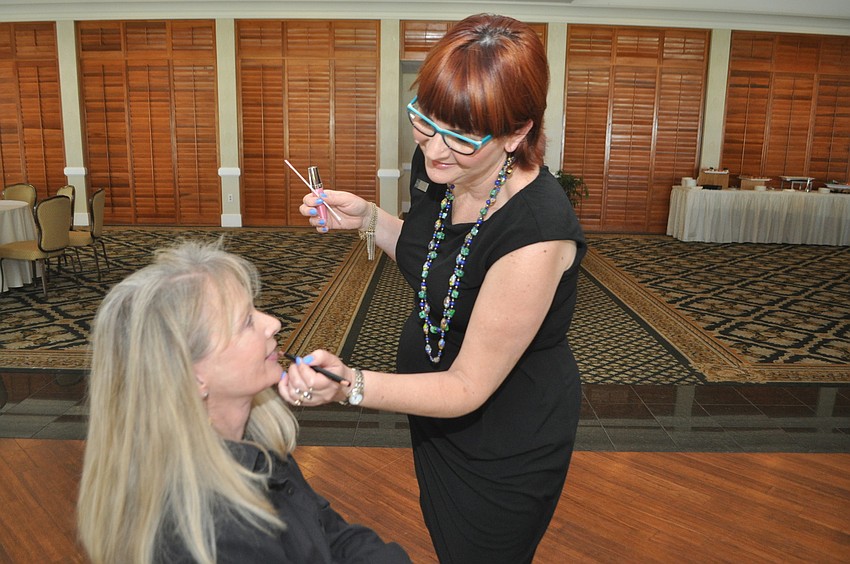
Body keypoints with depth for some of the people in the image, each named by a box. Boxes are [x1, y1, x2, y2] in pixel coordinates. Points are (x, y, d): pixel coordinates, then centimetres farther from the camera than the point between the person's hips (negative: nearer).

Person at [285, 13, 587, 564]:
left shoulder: (537, 233, -36)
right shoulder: (434, 165, -13)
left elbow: (469, 387, -29)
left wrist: (352, 386, -41)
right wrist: (367, 218, -9)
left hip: (508, 441, -7)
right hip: (435, 409, 7)